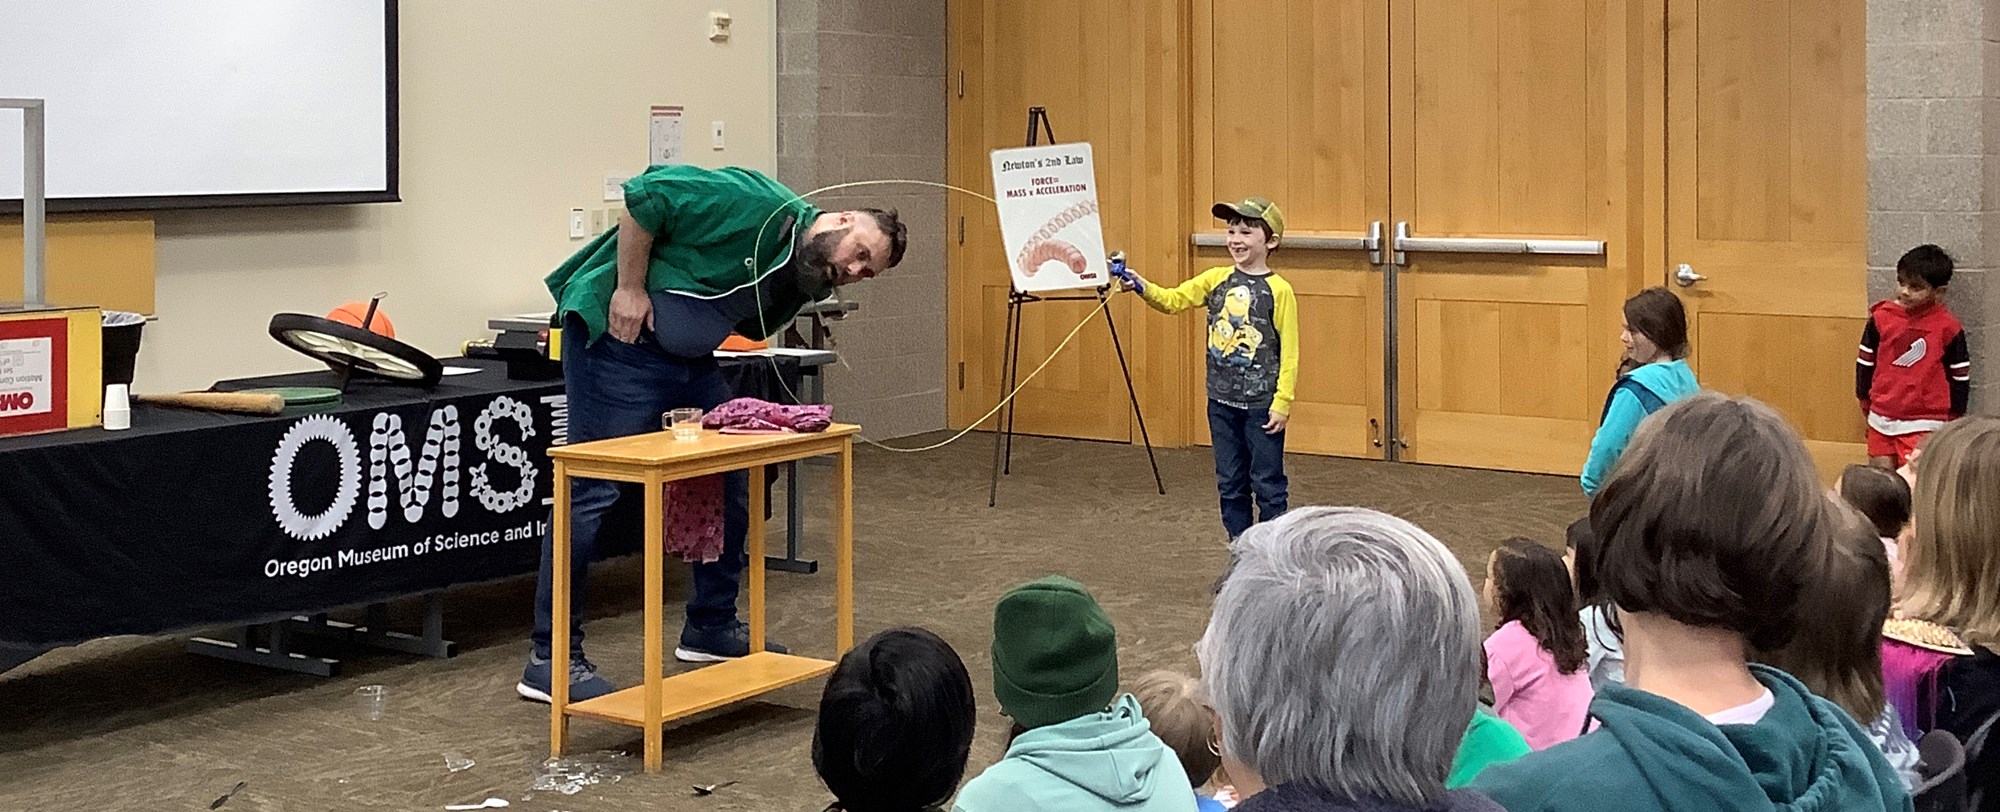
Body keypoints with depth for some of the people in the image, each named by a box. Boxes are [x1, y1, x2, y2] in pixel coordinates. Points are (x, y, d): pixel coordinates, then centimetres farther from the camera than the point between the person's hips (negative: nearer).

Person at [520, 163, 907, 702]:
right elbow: (646, 197, -21)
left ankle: (711, 627, 25)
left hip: (687, 359, 10)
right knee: (594, 488, -9)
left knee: (730, 478, 10)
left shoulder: (806, 283, 7)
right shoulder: (758, 204, -20)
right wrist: (630, 289, -20)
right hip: (615, 336, -9)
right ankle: (550, 660, -3)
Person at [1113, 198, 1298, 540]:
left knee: (1268, 483, 2)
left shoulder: (1279, 290, -10)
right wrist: (1143, 287, -20)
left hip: (1261, 404, -5)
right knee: (1230, 483, 13)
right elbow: (1173, 300, -1)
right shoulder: (1216, 279, 4)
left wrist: (1282, 402, -13)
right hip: (1221, 400, 6)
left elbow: (1289, 352, -10)